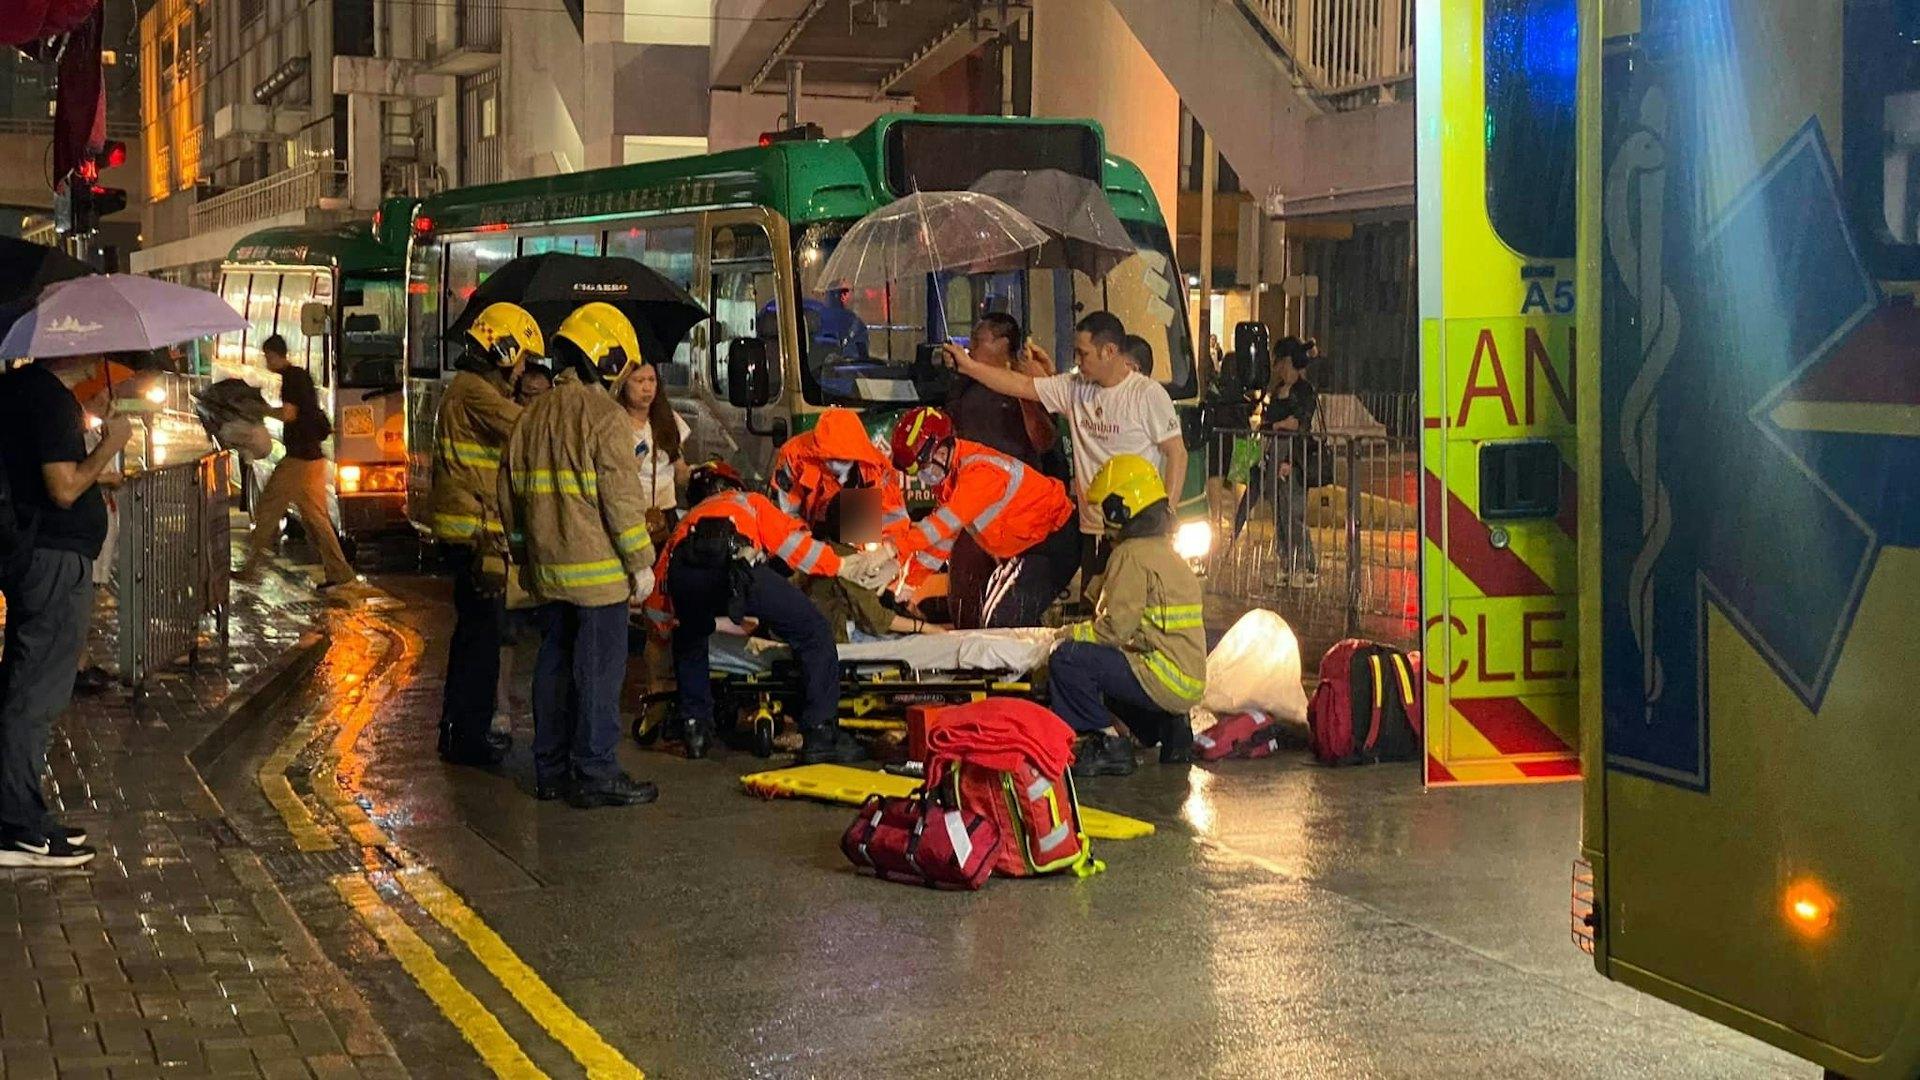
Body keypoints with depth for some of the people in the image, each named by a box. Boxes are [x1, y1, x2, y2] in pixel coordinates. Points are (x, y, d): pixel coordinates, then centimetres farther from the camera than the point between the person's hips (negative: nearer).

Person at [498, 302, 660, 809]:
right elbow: (623, 498, -16)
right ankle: (594, 772, -1)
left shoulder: (533, 415, 12)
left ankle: (551, 768, 20)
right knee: (599, 670, -3)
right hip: (596, 569, -8)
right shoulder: (604, 415, -12)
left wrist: (523, 556, 26)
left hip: (547, 571, 8)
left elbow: (510, 494, 18)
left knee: (554, 665, 14)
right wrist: (640, 563, -9)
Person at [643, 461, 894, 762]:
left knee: (688, 642, 37)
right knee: (815, 634, 10)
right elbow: (790, 540, 19)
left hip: (682, 574, 4)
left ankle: (695, 728, 33)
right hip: (734, 563, -4)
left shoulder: (687, 520, 45)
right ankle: (820, 736, 4)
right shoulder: (751, 502, 39)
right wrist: (841, 566, 24)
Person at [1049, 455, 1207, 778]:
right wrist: (1086, 629, 19)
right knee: (1099, 661, 31)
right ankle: (1167, 727, 17)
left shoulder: (1131, 555, -11)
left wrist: (1073, 633, 0)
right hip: (1190, 685, 10)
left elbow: (1117, 627, -17)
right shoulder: (1167, 554, 18)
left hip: (1165, 678, -10)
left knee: (1067, 661, -15)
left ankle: (1108, 745, -11)